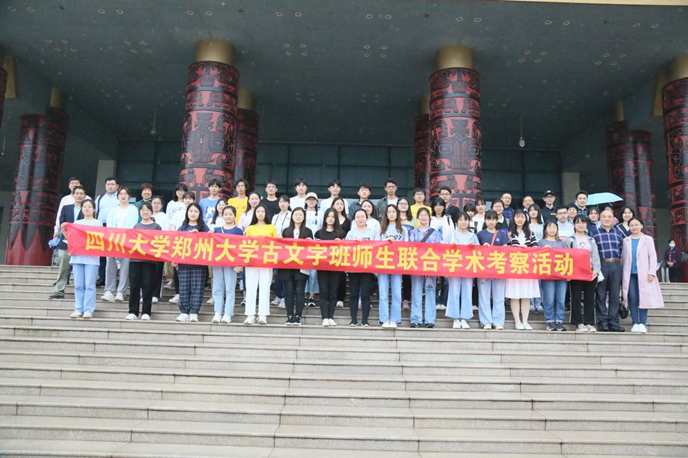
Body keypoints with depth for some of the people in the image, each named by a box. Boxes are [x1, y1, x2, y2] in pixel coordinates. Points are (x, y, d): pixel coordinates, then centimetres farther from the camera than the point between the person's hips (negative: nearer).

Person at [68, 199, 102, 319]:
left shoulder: (98, 223, 8)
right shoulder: (76, 223, 17)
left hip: (91, 257, -3)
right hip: (77, 256, 3)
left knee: (89, 285, -6)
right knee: (78, 285, 3)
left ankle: (88, 310, -3)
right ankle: (78, 310, 8)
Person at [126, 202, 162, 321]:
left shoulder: (156, 227, 7)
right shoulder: (136, 226, 15)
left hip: (150, 260, -3)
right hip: (134, 258, 3)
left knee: (147, 286, -2)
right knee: (134, 286, 2)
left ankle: (146, 312, 5)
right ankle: (133, 312, 9)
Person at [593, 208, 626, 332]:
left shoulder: (618, 233, 13)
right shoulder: (595, 233, 2)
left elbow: (622, 249, 16)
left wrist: (619, 260, 5)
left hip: (616, 265, 3)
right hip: (602, 265, -3)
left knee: (615, 294, 5)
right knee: (601, 295, 0)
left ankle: (614, 322, 11)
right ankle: (602, 322, 6)